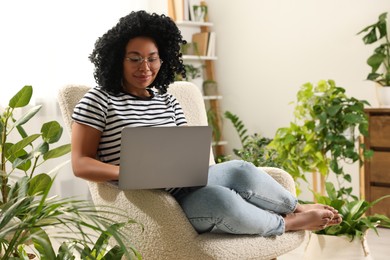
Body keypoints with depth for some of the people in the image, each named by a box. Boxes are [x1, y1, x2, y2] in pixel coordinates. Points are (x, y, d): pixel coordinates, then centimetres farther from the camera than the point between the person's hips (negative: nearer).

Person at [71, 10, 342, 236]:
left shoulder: (168, 101, 15)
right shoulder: (98, 100, -3)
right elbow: (81, 164, -8)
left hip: (182, 187, 6)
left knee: (240, 171, -24)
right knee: (219, 198, -32)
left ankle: (297, 208, 0)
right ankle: (287, 222, -6)